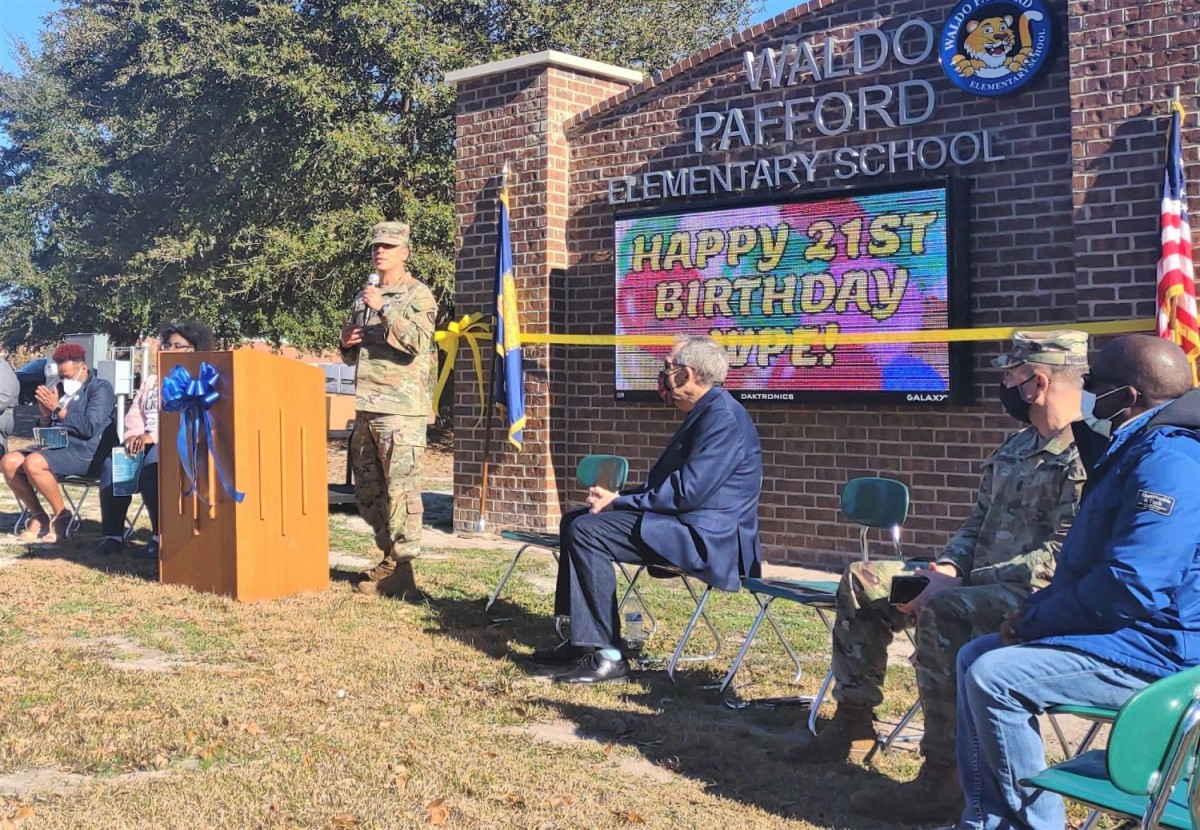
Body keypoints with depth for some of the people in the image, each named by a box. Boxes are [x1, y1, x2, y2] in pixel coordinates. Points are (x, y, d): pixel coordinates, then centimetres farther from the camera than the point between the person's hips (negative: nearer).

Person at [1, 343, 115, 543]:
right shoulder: (62, 389, 21)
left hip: (84, 451, -8)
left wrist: (58, 410, -13)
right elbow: (44, 430, 21)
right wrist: (45, 415, -1)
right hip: (56, 445, 8)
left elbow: (89, 428, -16)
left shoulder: (100, 389, -1)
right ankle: (38, 516, -2)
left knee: (33, 463, -31)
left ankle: (62, 516, -14)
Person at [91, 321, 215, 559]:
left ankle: (162, 537, -30)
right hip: (142, 443, 6)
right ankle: (113, 535, -20)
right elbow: (134, 413, 16)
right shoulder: (151, 381, 27)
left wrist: (153, 436, -23)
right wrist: (134, 435, -7)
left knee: (151, 464, -36)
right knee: (112, 462, -23)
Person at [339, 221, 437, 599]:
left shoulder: (417, 295, -2)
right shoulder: (365, 297, 21)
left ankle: (402, 569, -6)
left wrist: (385, 309, -21)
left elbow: (417, 342, -18)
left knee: (401, 489, -9)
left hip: (401, 410, -8)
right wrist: (347, 343, 6)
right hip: (366, 408, 8)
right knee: (367, 491, 12)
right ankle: (390, 557, 23)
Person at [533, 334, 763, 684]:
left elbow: (687, 492, -24)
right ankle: (581, 639, 10)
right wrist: (617, 498, 2)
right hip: (685, 524, 11)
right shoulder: (703, 413, 16)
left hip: (707, 537, -11)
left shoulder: (722, 417, -17)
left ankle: (606, 656, -19)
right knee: (574, 521, 10)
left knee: (587, 530, -22)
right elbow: (669, 483, 18)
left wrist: (619, 501, -13)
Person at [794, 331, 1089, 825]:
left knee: (943, 614, -38)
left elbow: (1060, 558, -26)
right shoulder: (1017, 447, 15)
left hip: (1033, 596, -10)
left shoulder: (1085, 458, -17)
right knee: (862, 582, 6)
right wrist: (947, 567, -1)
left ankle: (943, 777, -31)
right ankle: (854, 722, 11)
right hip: (978, 583, 10)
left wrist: (964, 581, -25)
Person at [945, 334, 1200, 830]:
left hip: (1152, 651, -11)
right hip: (1119, 631, 11)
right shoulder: (1134, 449, 14)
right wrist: (1037, 609, 5)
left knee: (994, 676, -21)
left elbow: (1130, 589, -28)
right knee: (974, 656, 9)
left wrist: (1034, 620, -16)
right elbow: (1088, 563, 21)